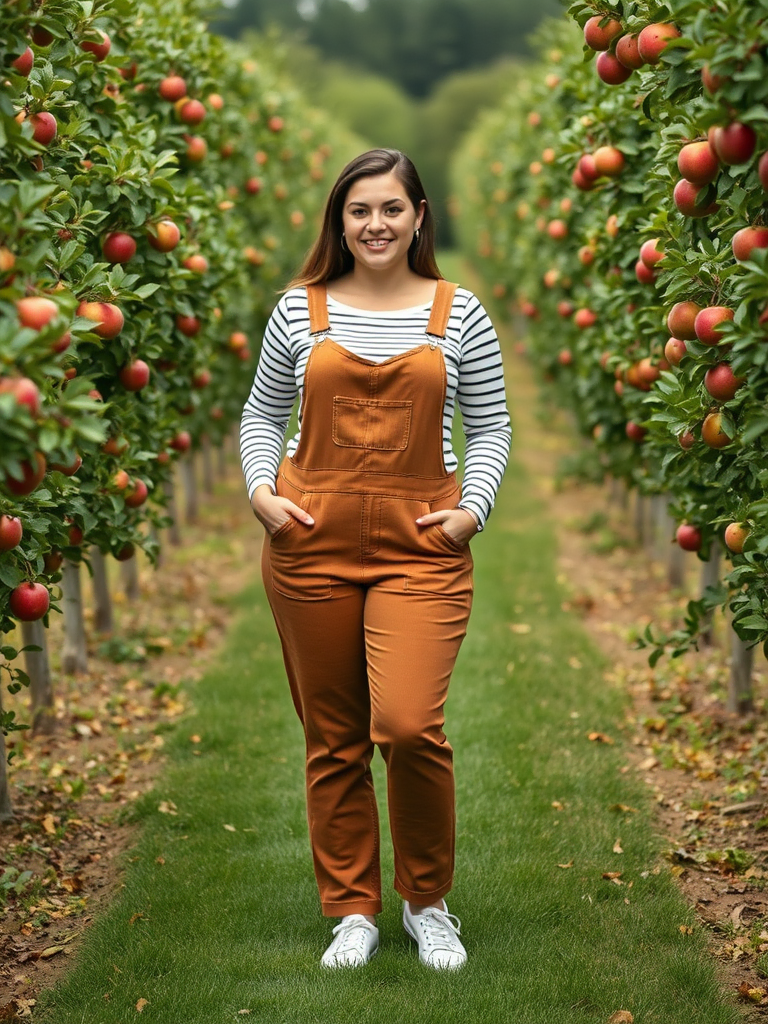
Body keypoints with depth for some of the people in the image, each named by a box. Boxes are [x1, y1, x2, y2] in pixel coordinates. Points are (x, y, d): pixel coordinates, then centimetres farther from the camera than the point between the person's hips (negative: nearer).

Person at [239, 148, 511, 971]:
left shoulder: (458, 314, 4)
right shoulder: (300, 310, 6)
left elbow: (490, 427, 9)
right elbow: (262, 414, 15)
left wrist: (472, 508, -5)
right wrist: (261, 490, -1)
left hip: (420, 547, -2)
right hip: (312, 543, 2)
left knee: (409, 725, -15)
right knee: (332, 738, 7)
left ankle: (427, 901, 9)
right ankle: (352, 910, 22)